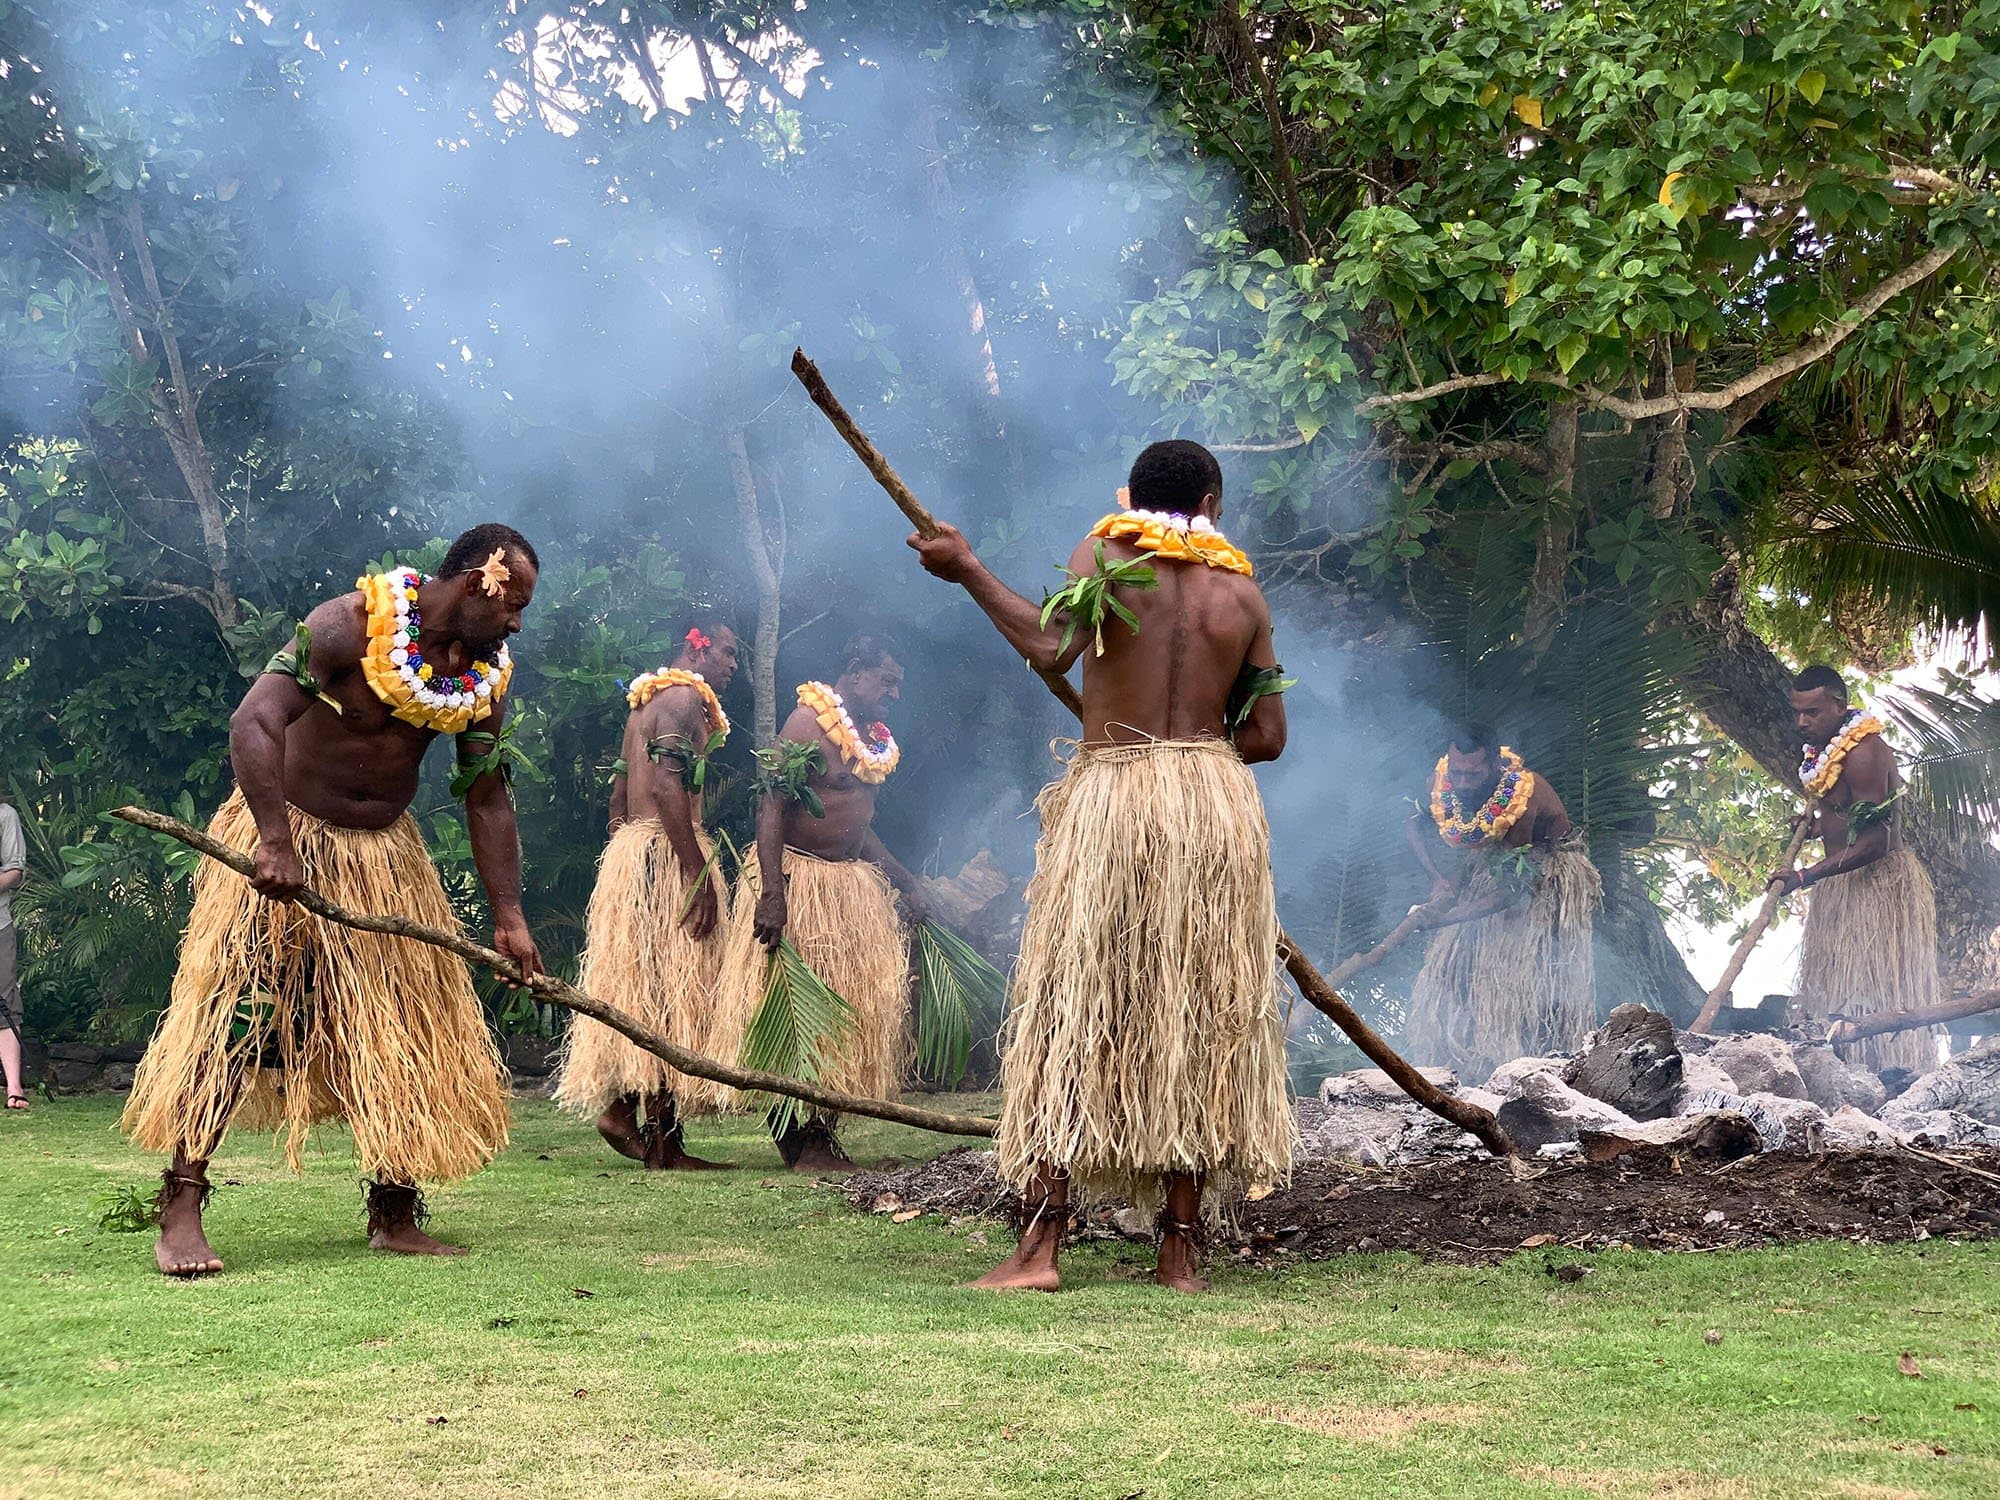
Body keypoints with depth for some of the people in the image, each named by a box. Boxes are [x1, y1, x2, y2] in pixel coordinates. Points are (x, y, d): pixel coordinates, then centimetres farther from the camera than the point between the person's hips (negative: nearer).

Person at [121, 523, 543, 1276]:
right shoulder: (348, 626, -22)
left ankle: (395, 1213, 13)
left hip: (385, 854, 6)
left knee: (406, 1028, 4)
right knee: (236, 1012, -12)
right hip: (283, 835, -6)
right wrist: (274, 841, -38)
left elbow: (487, 799, 0)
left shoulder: (483, 675, -4)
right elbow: (254, 721, -29)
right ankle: (181, 1210, -11)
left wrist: (508, 917, -7)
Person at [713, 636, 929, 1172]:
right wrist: (771, 894, -26)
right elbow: (772, 806, -18)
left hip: (853, 885, 9)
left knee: (847, 1009, 6)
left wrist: (906, 886, 20)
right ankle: (794, 1137, -2)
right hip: (798, 879, -9)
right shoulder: (809, 721, -11)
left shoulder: (873, 740, 16)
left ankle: (820, 1136, 12)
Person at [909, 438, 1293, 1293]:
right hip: (1217, 799, 3)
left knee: (1068, 1014, -1)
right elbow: (1268, 737, 11)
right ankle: (1181, 1251, 5)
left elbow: (1050, 648, -16)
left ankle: (1040, 1245, -8)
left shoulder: (1105, 553, 3)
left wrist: (968, 571, -8)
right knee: (1198, 1024, 6)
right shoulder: (1243, 593, 13)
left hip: (1110, 797, -3)